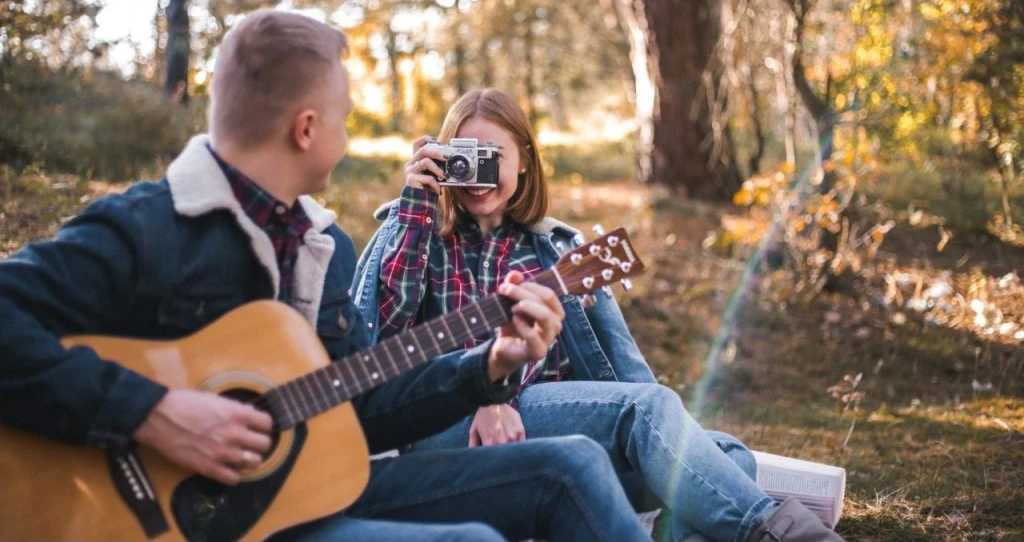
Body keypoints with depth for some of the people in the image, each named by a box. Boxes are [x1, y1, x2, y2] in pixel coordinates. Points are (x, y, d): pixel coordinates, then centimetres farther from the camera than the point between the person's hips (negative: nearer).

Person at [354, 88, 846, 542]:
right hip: (445, 431, -4)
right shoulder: (417, 233, 15)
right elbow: (377, 329, -6)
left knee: (726, 459, -20)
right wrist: (413, 205, -3)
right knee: (648, 405, -30)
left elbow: (619, 357, 8)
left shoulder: (556, 249, 22)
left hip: (557, 423, 4)